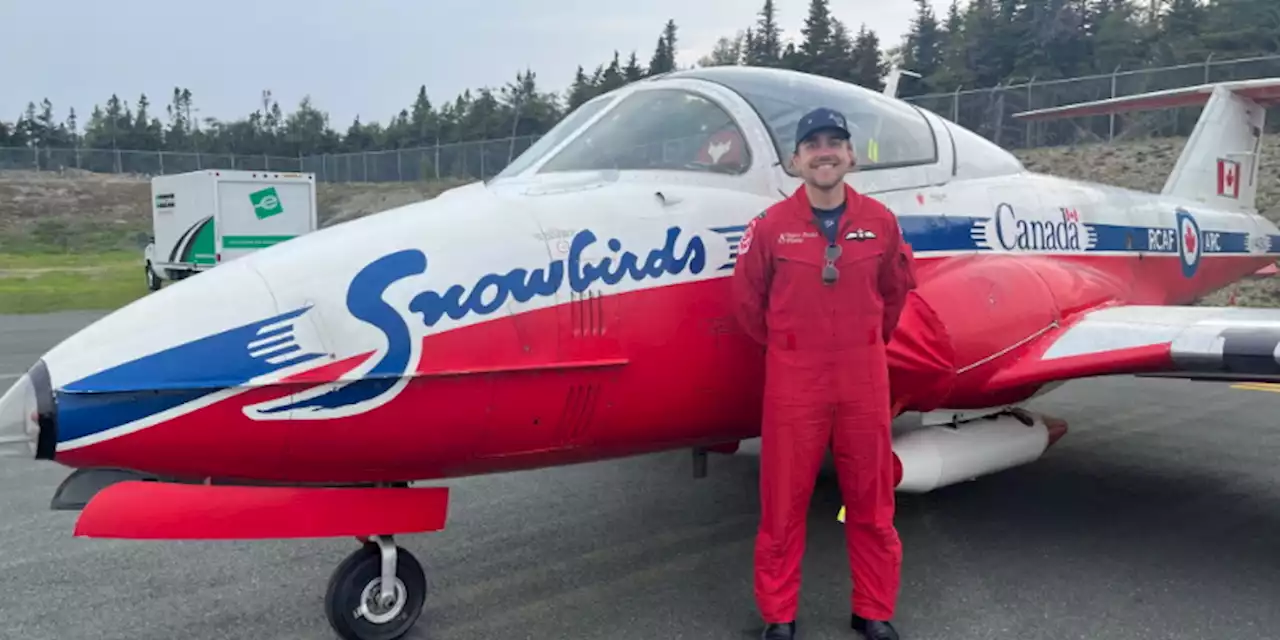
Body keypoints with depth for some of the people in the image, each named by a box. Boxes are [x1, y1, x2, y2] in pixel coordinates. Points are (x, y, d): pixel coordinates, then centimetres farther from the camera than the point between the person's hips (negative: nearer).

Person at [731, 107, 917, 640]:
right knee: (783, 502, 7)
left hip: (864, 378, 2)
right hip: (793, 380, -2)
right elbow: (747, 299, 4)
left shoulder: (880, 222, -1)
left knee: (871, 502, 11)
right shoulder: (770, 226, -7)